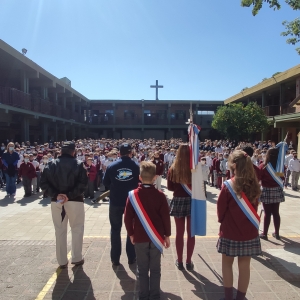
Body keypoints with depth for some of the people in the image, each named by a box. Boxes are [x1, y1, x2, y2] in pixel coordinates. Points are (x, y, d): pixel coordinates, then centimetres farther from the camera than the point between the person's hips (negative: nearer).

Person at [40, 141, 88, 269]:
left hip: (56, 201, 3)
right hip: (75, 201, -2)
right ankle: (77, 258, 21)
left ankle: (62, 261, 22)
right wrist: (70, 195, -15)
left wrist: (55, 195, -10)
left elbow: (43, 183, -4)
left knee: (60, 230, 13)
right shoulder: (78, 164, -6)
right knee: (77, 229, 14)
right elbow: (83, 183, -16)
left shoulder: (51, 164, 3)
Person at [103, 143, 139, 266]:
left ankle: (115, 259, 20)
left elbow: (105, 183, 3)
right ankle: (131, 258, 22)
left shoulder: (111, 166, -6)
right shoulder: (136, 166, -9)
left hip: (115, 202, 0)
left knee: (115, 230, 14)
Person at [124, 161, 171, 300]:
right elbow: (166, 217, -7)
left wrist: (131, 234, 8)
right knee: (155, 269, 13)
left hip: (139, 237, 0)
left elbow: (127, 217, -6)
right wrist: (167, 235, 5)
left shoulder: (133, 194, -9)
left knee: (142, 269, 14)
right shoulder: (160, 195, -10)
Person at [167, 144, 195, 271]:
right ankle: (188, 261, 23)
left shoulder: (173, 169, -9)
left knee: (179, 232, 14)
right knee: (191, 233, 13)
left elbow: (170, 187, -2)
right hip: (192, 201, -1)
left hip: (178, 201, 1)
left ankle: (180, 261, 25)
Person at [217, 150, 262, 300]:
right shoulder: (254, 185, -6)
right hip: (249, 232, 3)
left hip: (230, 232, -3)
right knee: (244, 266, 15)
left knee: (227, 263, 16)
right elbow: (255, 206, 6)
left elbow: (221, 209, -7)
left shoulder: (228, 186, -19)